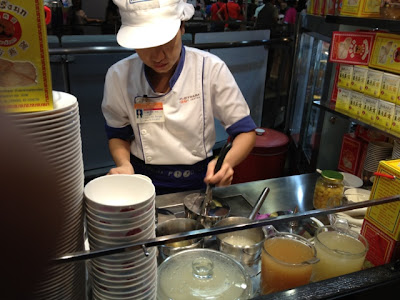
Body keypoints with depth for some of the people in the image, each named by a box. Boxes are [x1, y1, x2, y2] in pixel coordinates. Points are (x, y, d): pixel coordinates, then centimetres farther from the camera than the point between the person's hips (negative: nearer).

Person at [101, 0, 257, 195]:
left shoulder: (210, 68, -12)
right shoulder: (119, 76, -7)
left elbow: (246, 132, -6)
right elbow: (118, 135, 8)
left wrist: (227, 162, -27)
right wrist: (124, 164, -13)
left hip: (200, 182, 0)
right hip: (145, 183, 1)